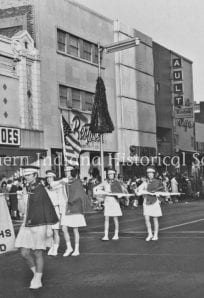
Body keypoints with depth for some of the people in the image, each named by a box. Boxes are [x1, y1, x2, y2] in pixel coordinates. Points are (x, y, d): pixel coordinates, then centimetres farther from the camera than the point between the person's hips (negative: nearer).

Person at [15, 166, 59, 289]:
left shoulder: (40, 189, -12)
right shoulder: (29, 188, 8)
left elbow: (48, 208, -13)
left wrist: (49, 226, -15)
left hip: (39, 226, -7)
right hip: (28, 225, 7)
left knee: (38, 253, 2)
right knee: (25, 253, 3)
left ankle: (38, 280, 13)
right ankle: (36, 273, 22)